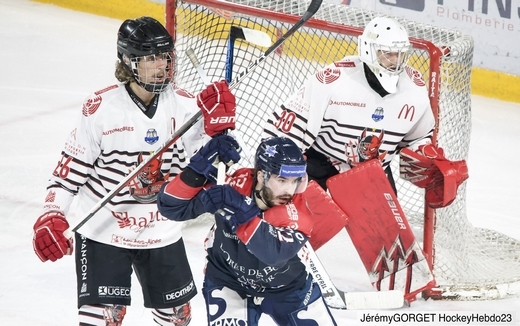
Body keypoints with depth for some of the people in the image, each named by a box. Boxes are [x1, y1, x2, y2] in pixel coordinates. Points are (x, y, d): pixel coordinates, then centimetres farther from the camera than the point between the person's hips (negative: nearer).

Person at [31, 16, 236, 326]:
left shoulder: (184, 105, -6)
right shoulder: (101, 107, -16)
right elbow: (71, 166, -10)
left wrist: (215, 126, -23)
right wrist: (52, 216, -19)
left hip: (161, 229, 4)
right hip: (103, 229, -4)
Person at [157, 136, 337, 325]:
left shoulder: (295, 210, -26)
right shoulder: (234, 186, -25)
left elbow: (275, 252, -44)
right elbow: (172, 206, -24)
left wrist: (242, 213, -52)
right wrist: (198, 169, -39)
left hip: (286, 285, 2)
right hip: (228, 281, -1)